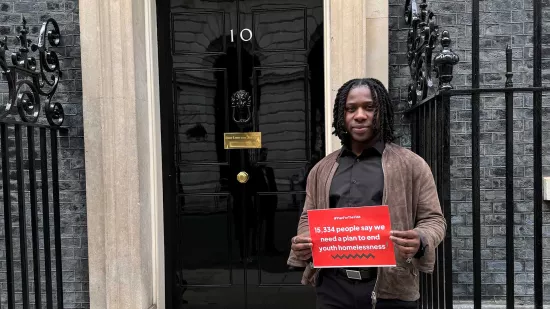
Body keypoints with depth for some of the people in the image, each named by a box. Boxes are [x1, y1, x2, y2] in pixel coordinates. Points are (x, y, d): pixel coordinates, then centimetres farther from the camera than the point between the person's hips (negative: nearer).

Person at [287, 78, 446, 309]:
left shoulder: (411, 164, 2)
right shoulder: (322, 169, 12)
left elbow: (433, 219, 2)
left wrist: (421, 241, -19)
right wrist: (302, 243, -4)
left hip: (390, 288, -2)